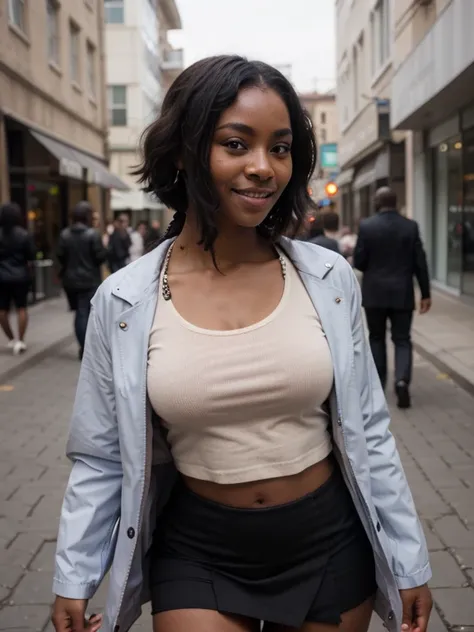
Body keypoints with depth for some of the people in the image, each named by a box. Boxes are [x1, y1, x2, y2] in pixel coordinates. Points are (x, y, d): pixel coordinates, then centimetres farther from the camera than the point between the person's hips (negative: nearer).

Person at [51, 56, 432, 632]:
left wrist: (408, 561, 3)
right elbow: (100, 459, -1)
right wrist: (73, 580, 1)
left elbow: (368, 434, -1)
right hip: (197, 556, -1)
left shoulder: (329, 279, -8)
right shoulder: (122, 302, -10)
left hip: (329, 546, 2)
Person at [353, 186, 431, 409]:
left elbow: (358, 262, -6)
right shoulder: (410, 226, -2)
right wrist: (425, 293, 3)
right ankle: (402, 380, -15)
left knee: (376, 338, 15)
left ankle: (378, 385, 22)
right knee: (402, 340, 6)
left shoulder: (366, 226, -7)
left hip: (374, 293, 0)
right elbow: (420, 262, -3)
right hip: (402, 293, 0)